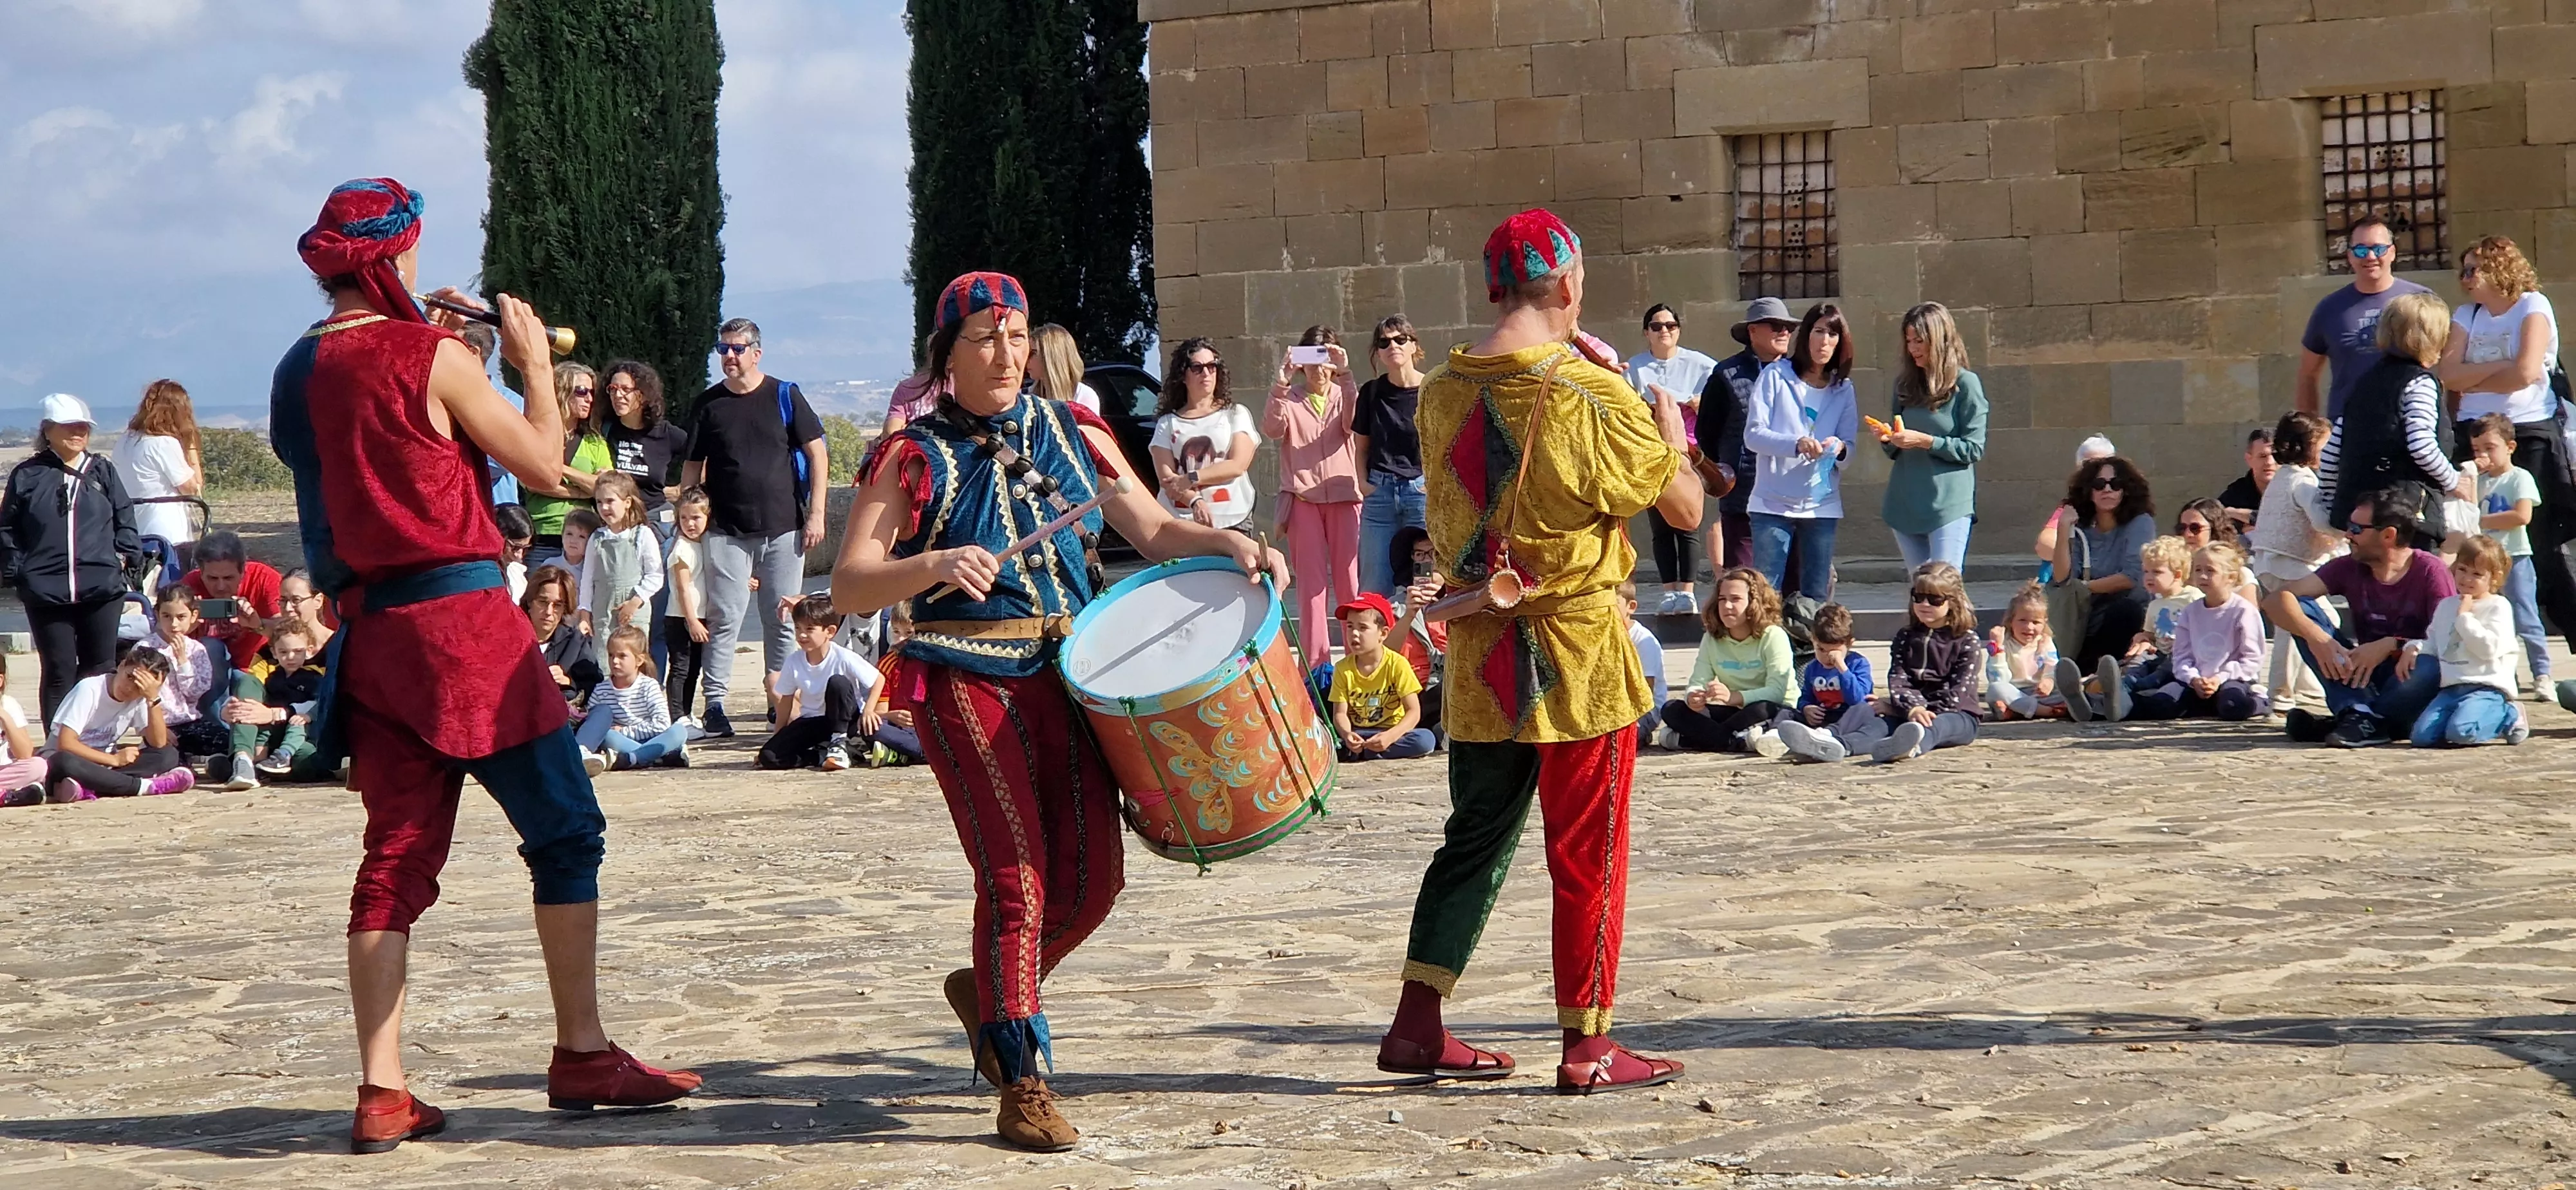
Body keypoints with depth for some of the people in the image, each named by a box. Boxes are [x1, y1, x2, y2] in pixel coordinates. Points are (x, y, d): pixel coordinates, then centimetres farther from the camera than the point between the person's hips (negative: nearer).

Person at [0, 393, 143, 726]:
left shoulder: (104, 472, 9)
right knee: (58, 672, 1)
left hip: (103, 588, 2)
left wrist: (125, 557, 0)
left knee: (99, 668, 7)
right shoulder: (27, 475, 2)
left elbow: (125, 521, 13)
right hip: (46, 592, -2)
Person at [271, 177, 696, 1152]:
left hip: (369, 631, 7)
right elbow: (544, 462, -5)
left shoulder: (298, 372, 9)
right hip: (460, 619, -7)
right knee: (565, 831, 3)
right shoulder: (433, 357, -10)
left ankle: (381, 1091, 1)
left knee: (396, 858, 7)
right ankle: (582, 1054, 4)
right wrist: (533, 359, 8)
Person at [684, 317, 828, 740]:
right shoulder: (708, 403, 8)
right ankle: (715, 704, -6)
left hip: (784, 529, 0)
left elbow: (817, 454, 4)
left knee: (783, 620, 4)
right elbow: (692, 467, 13)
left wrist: (815, 514, -3)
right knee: (725, 618, -6)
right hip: (726, 532, 0)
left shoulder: (784, 396, 4)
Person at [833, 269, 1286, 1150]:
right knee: (1017, 875, -11)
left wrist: (1229, 546, -6)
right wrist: (933, 566, -28)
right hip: (968, 686, -5)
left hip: (1069, 677, 5)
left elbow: (1152, 530, 13)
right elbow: (847, 589, -10)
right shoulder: (915, 458, -3)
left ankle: (990, 989, 32)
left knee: (1092, 879, 2)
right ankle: (1019, 1087, -2)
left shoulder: (1069, 432, 11)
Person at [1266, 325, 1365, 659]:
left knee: (1349, 580, -3)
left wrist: (1344, 376, -22)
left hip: (1343, 496, 0)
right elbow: (1272, 428, -10)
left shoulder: (1344, 396, 12)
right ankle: (1315, 664, -1)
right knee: (1311, 582, -2)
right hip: (1303, 499, 0)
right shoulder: (1290, 399, 10)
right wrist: (1281, 384, -21)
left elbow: (1354, 424, -11)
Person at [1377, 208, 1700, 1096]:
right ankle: (1586, 1045, 9)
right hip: (1578, 652, -5)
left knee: (1476, 833, 16)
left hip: (1478, 650, 5)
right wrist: (1668, 425, 9)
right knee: (1588, 850, 4)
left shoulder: (1443, 392, 2)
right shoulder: (1593, 396, -16)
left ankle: (1417, 1025, 14)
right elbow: (1685, 508, -8)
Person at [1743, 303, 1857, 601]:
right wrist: (1796, 444, -25)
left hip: (1822, 506, 3)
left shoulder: (1843, 389, 10)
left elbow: (1850, 447, 5)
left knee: (1817, 598, 5)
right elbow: (1753, 434, -8)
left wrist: (1839, 449, -20)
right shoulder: (1776, 376, 0)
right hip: (1773, 505, -3)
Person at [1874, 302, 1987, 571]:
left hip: (1948, 506, -6)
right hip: (1905, 505, 6)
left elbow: (1974, 448, -7)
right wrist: (1888, 440, -3)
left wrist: (1925, 441, -16)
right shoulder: (1907, 384, 13)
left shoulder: (1965, 384, -4)